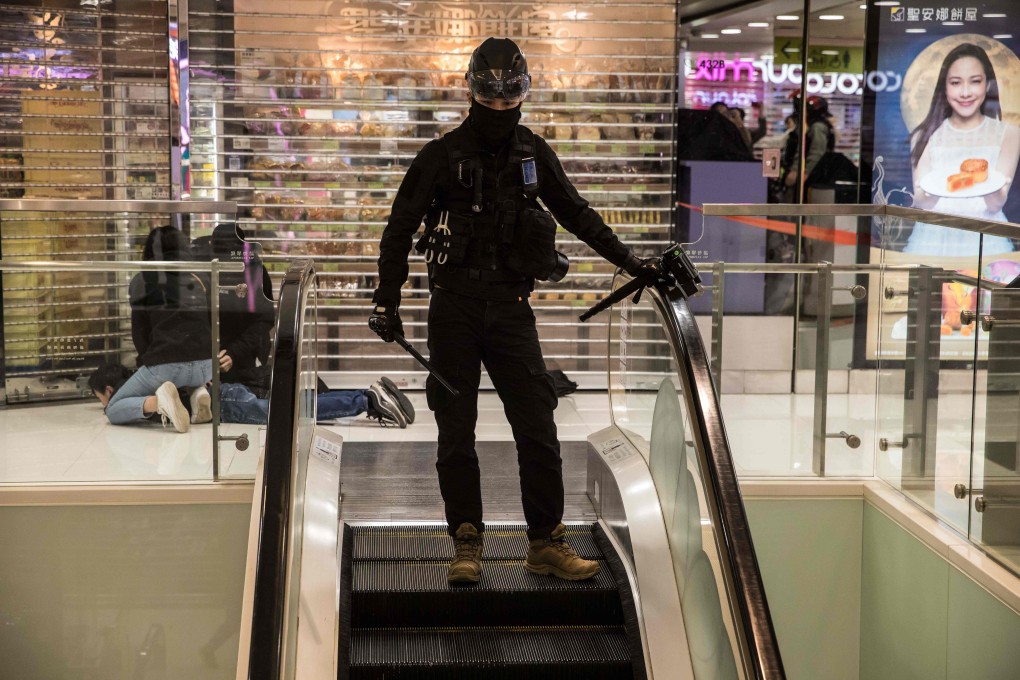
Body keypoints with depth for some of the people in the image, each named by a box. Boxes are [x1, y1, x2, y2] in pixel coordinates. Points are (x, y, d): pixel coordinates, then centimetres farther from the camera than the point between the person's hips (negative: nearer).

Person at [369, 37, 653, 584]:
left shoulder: (533, 154, 8)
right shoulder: (442, 156, 0)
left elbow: (576, 213, 18)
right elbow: (400, 229, 3)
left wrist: (628, 261, 17)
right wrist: (386, 301, 1)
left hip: (511, 308, 2)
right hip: (453, 308, -2)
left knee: (538, 430, -2)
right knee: (456, 435, 3)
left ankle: (547, 544, 7)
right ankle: (466, 544, 14)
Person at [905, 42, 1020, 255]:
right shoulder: (926, 135, 6)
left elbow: (996, 205, -4)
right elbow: (920, 203, -2)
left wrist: (993, 192, -26)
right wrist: (932, 192, -24)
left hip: (985, 240, 0)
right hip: (933, 239, 0)